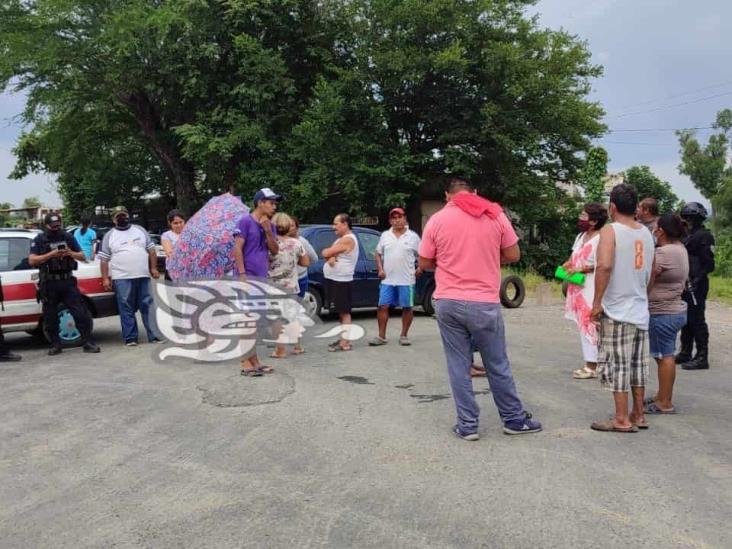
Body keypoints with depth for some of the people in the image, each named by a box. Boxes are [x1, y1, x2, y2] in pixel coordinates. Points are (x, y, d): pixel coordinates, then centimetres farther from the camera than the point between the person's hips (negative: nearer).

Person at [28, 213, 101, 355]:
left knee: (80, 313, -4)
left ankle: (88, 343, -1)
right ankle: (55, 345, 16)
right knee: (50, 317, 5)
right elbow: (31, 260, -6)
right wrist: (50, 255, -18)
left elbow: (82, 256, 12)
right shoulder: (39, 240, 3)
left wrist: (71, 253, -9)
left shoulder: (68, 237, 10)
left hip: (68, 281, 1)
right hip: (49, 284, -1)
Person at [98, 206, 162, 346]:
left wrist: (154, 268, 4)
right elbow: (104, 259, 5)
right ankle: (130, 338, 5)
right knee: (126, 309, -2)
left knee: (148, 306, 2)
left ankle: (154, 335, 6)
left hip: (143, 276, 2)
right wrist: (105, 278, -3)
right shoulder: (109, 236, 8)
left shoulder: (140, 230, 14)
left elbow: (151, 250, 14)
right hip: (122, 278, -2)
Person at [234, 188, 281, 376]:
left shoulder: (269, 225, 14)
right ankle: (246, 363, -1)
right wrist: (242, 274, -19)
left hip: (262, 279, 8)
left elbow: (275, 251, 8)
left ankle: (254, 361, 19)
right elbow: (237, 249, -13)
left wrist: (268, 231, -6)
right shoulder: (246, 221, -8)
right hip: (247, 277, -8)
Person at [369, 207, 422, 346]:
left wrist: (420, 268, -9)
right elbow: (378, 254, 14)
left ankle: (404, 335, 16)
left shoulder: (413, 236, 1)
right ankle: (381, 336, 8)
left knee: (407, 308, 4)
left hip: (406, 280, -2)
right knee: (383, 306, 1)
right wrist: (380, 269, 2)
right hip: (387, 280, 2)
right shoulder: (385, 235, 9)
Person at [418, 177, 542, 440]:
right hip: (485, 304, 0)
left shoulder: (437, 220, -1)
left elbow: (424, 263, 4)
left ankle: (467, 425, 13)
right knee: (498, 366, 12)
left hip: (448, 303, 0)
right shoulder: (495, 215, 1)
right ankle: (514, 419, 25)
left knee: (458, 366, 8)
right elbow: (513, 255, 6)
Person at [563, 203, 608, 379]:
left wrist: (580, 269, -19)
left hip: (590, 289, -9)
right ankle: (590, 363, 17)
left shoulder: (599, 239, -14)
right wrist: (568, 264, 3)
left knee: (590, 325, -7)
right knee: (583, 324, 10)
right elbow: (575, 254, 23)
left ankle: (592, 366, -2)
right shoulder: (581, 236, 15)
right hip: (578, 287, 9)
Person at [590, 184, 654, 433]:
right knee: (637, 364, 14)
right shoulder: (646, 233, 11)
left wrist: (596, 302, -18)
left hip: (616, 310, -7)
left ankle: (622, 419, 6)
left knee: (617, 365, 0)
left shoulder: (610, 230, -11)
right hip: (640, 309, 7)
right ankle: (638, 415, 23)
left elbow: (604, 266, -24)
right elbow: (649, 271, 17)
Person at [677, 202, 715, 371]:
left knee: (697, 320, -6)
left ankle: (702, 358, -1)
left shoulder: (704, 236, -12)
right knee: (687, 319, 15)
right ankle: (685, 353, 24)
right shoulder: (691, 235, 17)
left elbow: (708, 263, -17)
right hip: (687, 285, 10)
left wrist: (697, 281, -22)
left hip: (696, 286, -10)